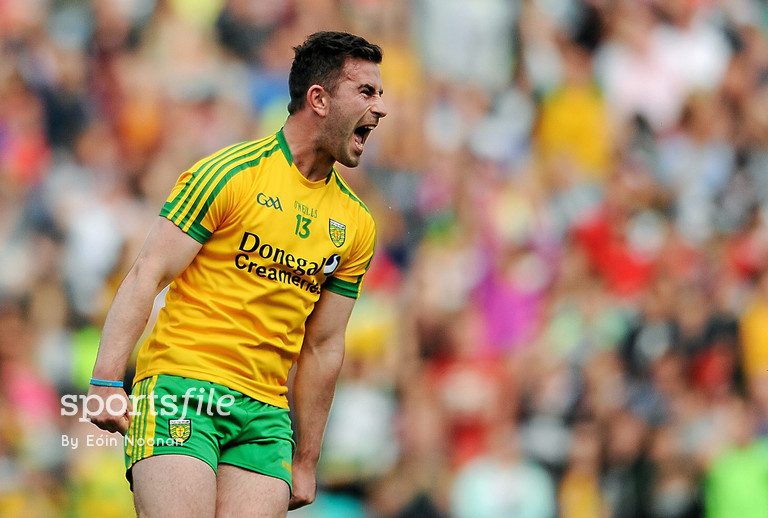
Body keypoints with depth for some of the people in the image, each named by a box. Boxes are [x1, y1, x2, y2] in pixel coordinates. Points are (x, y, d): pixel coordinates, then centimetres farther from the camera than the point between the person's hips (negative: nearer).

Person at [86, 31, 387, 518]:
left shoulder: (356, 225, 13)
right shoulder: (230, 173, -4)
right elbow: (146, 277, -6)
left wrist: (306, 461, 18)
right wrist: (107, 380, -15)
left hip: (266, 413, 5)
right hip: (182, 383, -5)